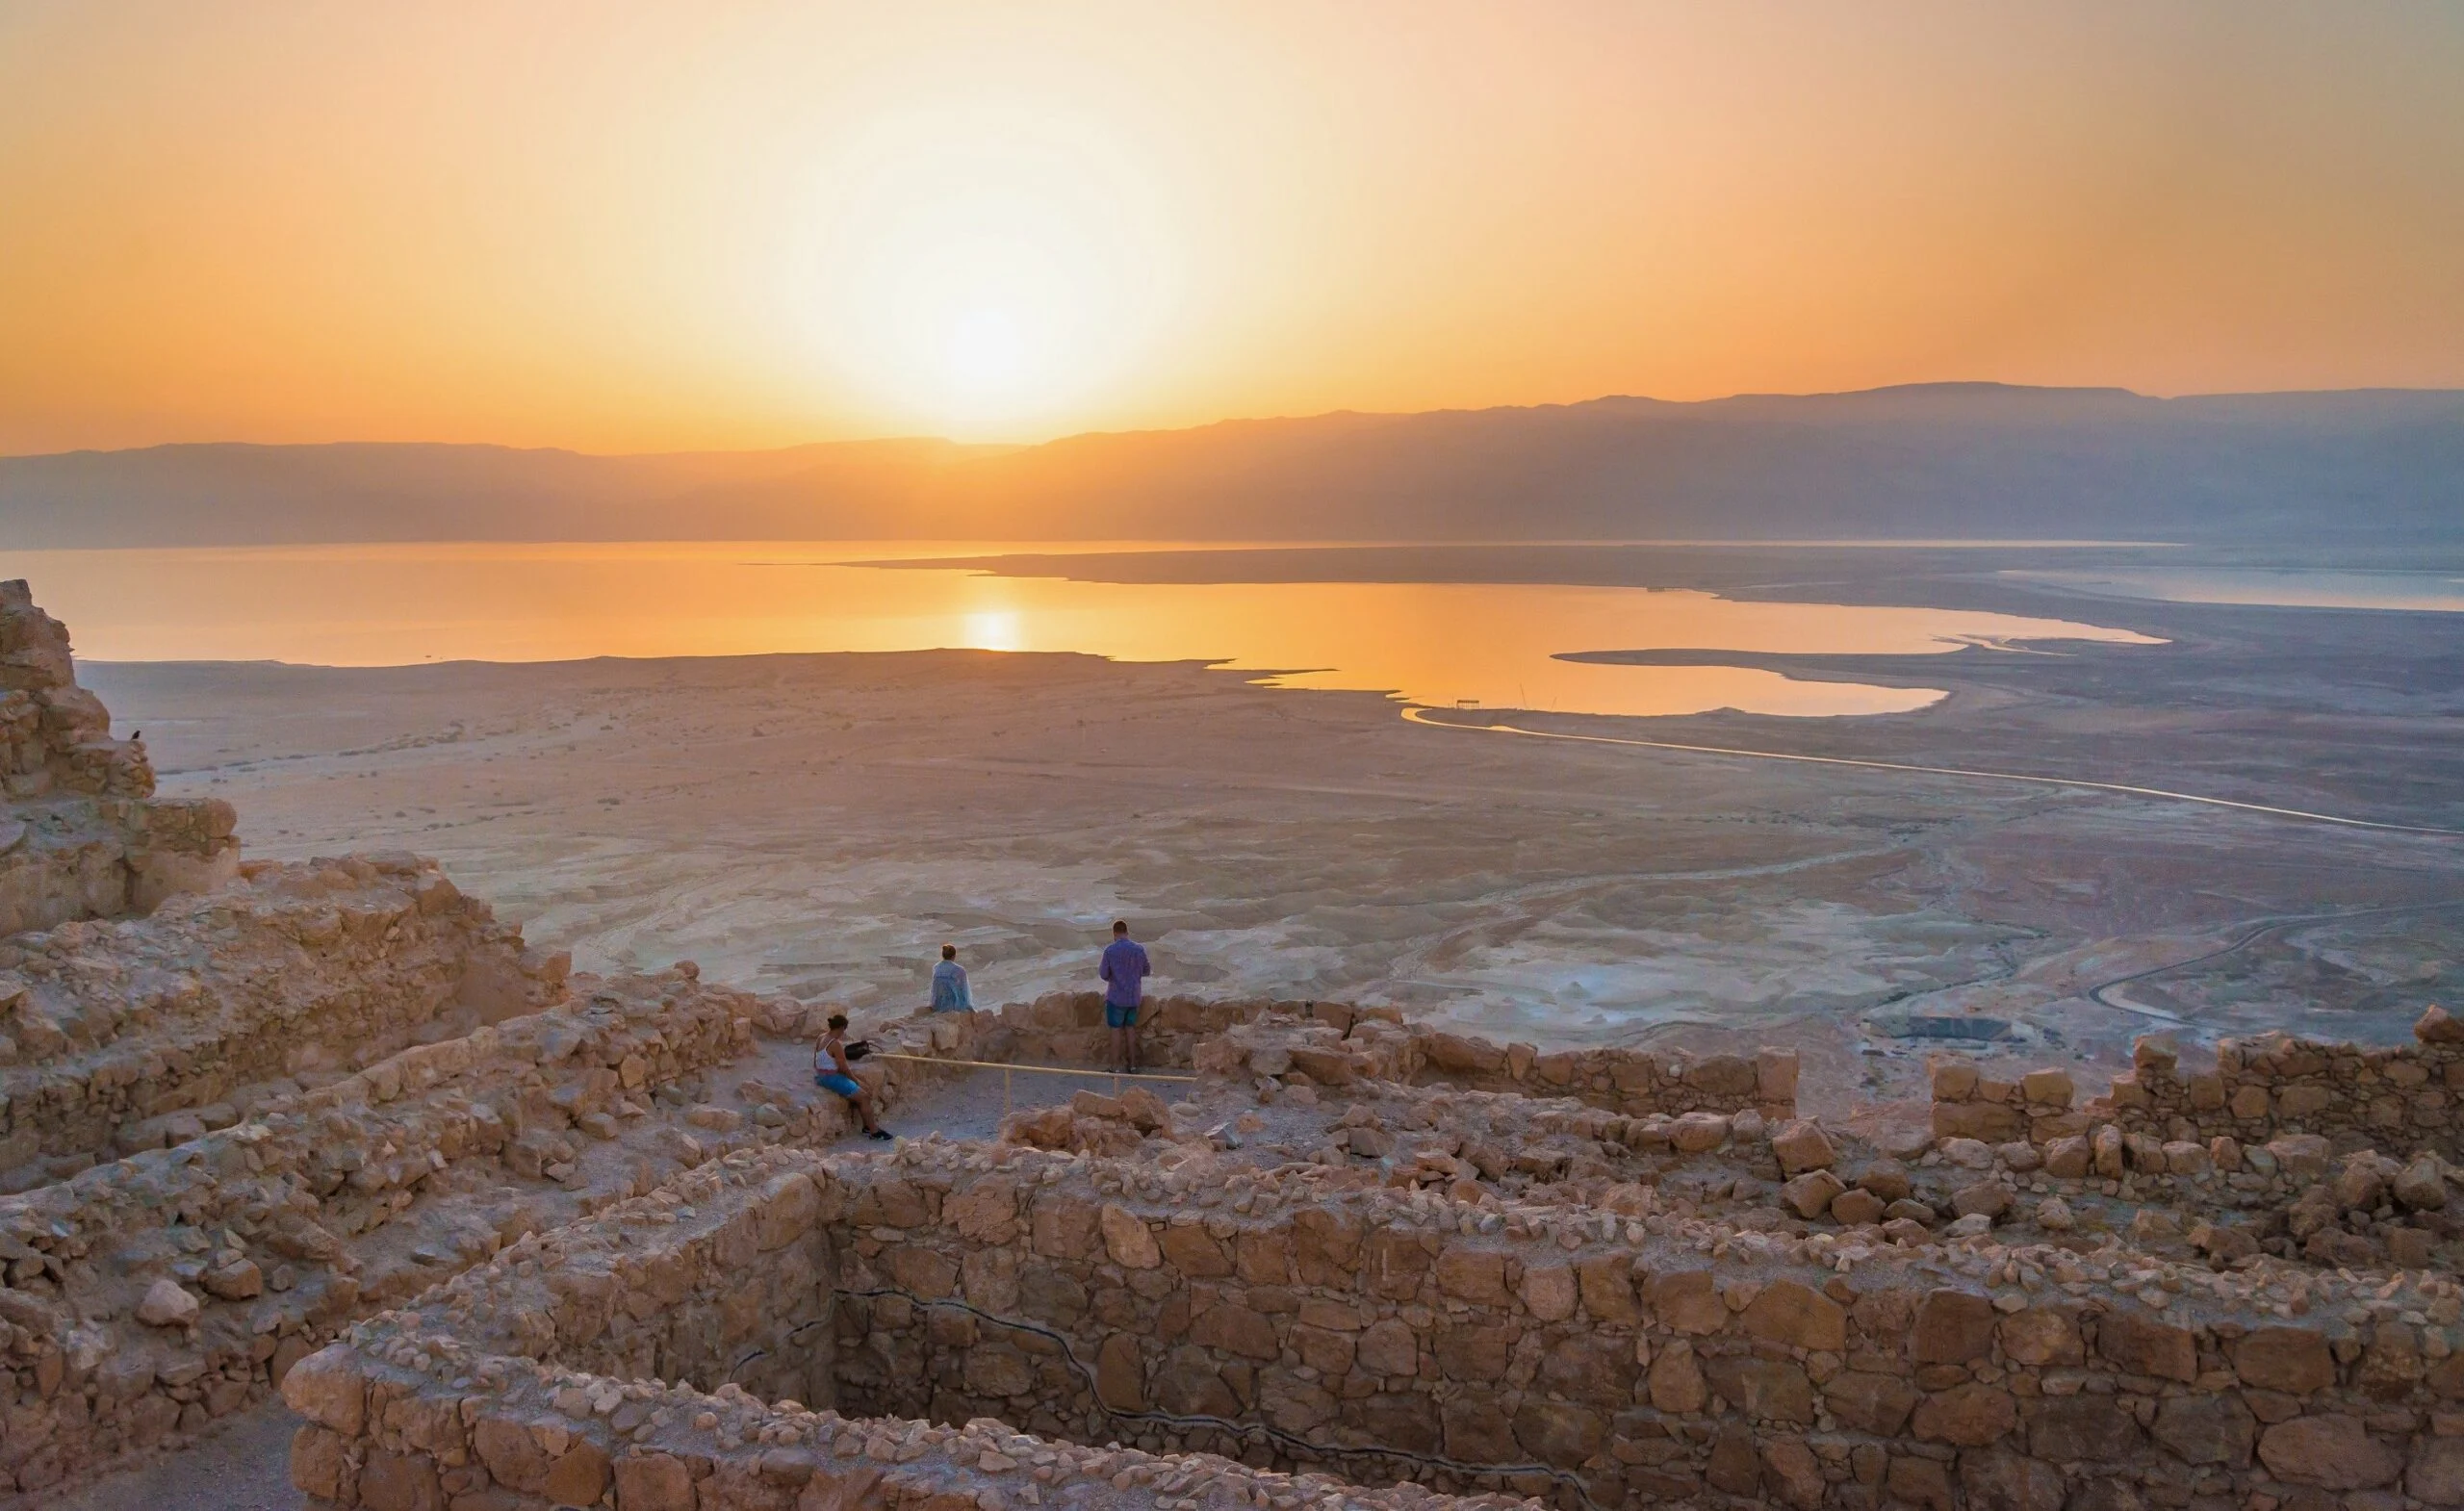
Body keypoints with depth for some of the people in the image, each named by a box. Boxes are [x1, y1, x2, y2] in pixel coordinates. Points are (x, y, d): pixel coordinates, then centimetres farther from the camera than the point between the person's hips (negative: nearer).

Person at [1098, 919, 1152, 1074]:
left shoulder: (1110, 950, -13)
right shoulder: (1139, 949, -3)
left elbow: (1104, 975, -9)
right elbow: (1146, 971, 8)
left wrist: (1099, 970, 12)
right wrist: (1150, 970, 30)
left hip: (1116, 997, -3)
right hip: (1134, 996, 3)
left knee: (1117, 1029, 6)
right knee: (1130, 1028, 15)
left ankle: (1117, 1065, 11)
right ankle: (1132, 1063, 19)